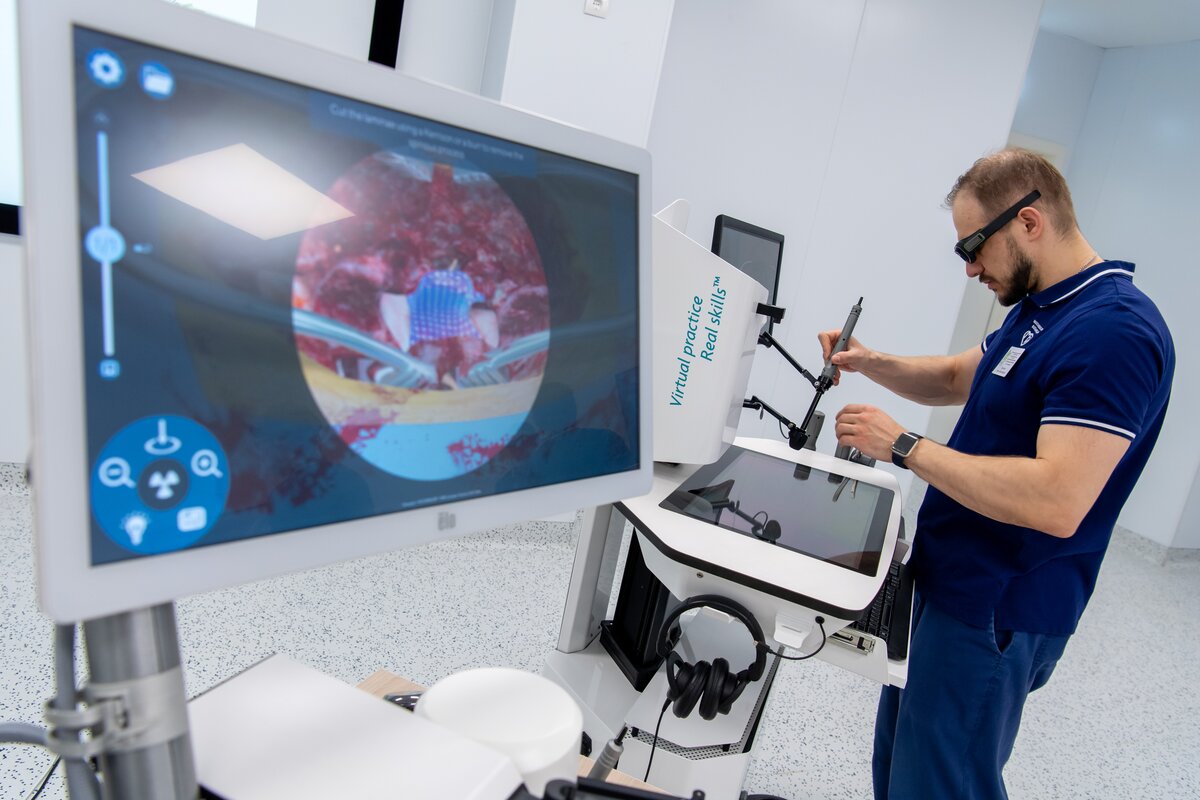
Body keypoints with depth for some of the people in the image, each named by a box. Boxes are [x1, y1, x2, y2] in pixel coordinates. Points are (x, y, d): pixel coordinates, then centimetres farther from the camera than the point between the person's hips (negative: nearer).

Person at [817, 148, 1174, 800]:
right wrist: (871, 363, 3)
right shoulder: (1038, 307, 9)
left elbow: (1056, 502, -32)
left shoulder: (1115, 331, -23)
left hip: (993, 611, -9)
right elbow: (958, 379, 21)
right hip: (946, 578, 9)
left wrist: (903, 446, -25)